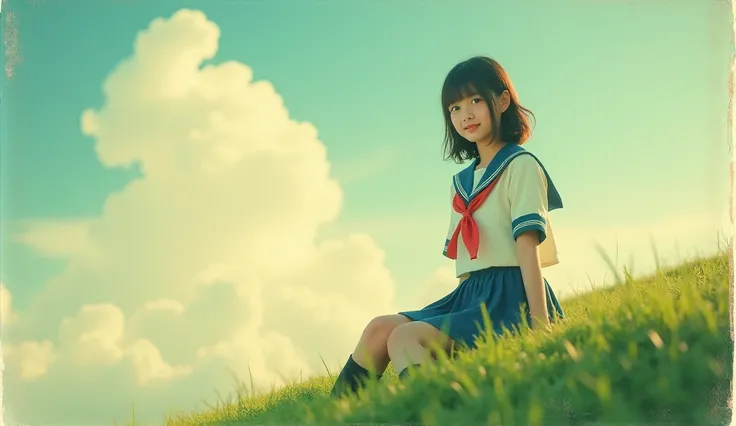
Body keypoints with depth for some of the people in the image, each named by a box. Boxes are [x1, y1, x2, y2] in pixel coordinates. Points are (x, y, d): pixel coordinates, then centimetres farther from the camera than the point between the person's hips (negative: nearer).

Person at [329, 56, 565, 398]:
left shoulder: (520, 166, -1)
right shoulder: (461, 182, 21)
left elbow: (528, 246, -13)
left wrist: (541, 326, -20)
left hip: (510, 297, -7)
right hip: (472, 296, 7)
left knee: (405, 338, -24)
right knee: (380, 329, -9)